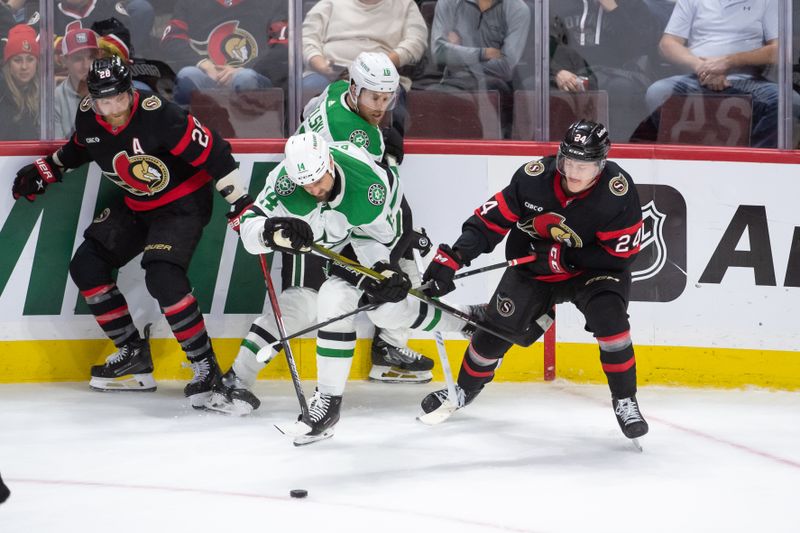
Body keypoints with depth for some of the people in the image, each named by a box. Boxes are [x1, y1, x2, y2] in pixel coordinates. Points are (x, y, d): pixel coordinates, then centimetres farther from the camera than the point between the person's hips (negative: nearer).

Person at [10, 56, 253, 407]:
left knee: (163, 278, -26)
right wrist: (47, 169, 14)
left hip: (183, 202, -8)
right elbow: (79, 147, 16)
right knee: (86, 266, 2)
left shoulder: (157, 115, -31)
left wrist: (241, 203, -28)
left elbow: (211, 151, -28)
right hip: (135, 205, 8)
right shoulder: (88, 116, -10)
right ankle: (133, 354, 12)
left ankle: (206, 366, -15)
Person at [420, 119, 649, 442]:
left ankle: (624, 402, -6)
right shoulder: (534, 177, -24)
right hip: (533, 268, 2)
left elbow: (620, 255, -23)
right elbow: (491, 220, -16)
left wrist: (564, 256, -28)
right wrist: (452, 258, -24)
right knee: (498, 326, 2)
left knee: (610, 319, -26)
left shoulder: (618, 191, -29)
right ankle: (465, 390, 31)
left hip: (593, 270, -2)